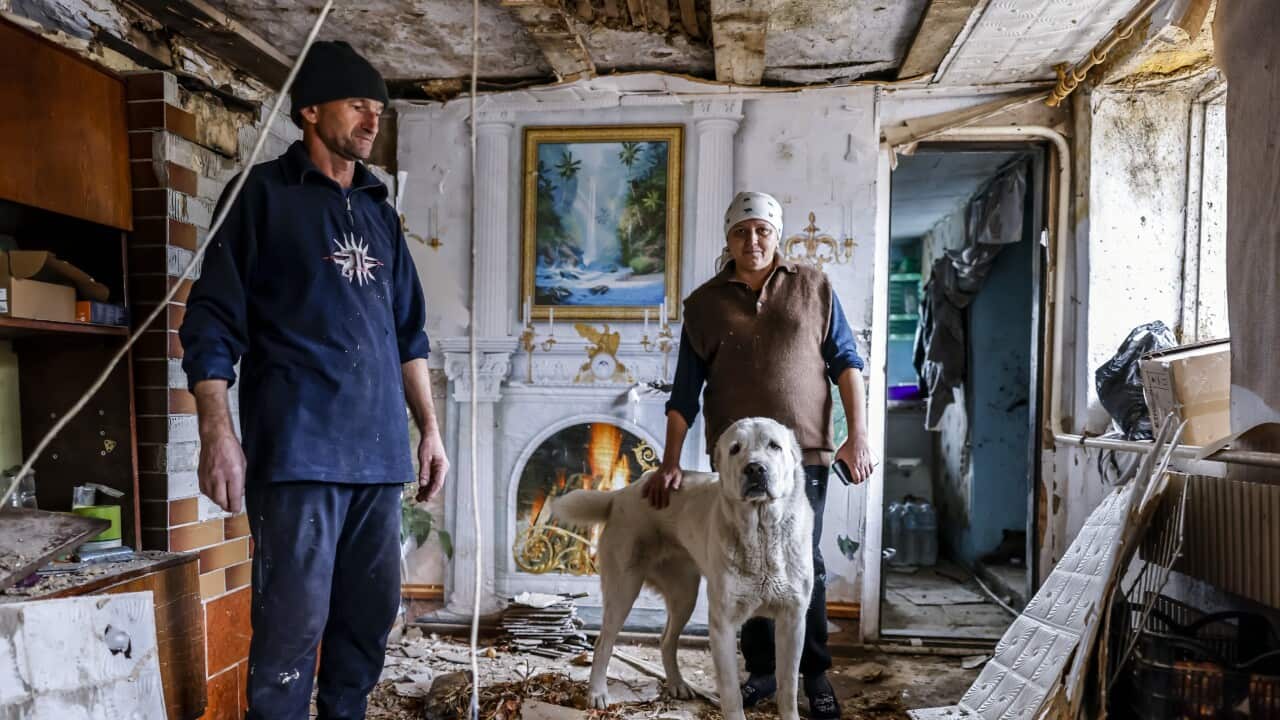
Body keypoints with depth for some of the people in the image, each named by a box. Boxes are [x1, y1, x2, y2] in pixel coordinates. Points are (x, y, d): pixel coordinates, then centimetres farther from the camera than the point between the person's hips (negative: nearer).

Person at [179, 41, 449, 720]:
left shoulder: (379, 213, 19)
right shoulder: (263, 193, 3)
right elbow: (212, 320, -2)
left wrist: (429, 429, 13)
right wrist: (218, 433, -12)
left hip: (377, 452, 6)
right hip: (298, 448, -5)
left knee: (370, 614, 10)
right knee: (294, 621, -4)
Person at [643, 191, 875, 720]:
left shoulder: (813, 288, 5)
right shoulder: (704, 303, 5)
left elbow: (845, 361, 4)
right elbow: (685, 391, 4)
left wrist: (858, 435, -6)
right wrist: (670, 462, -1)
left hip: (803, 453, -1)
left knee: (803, 565, 5)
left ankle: (815, 674, 20)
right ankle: (762, 670, 24)